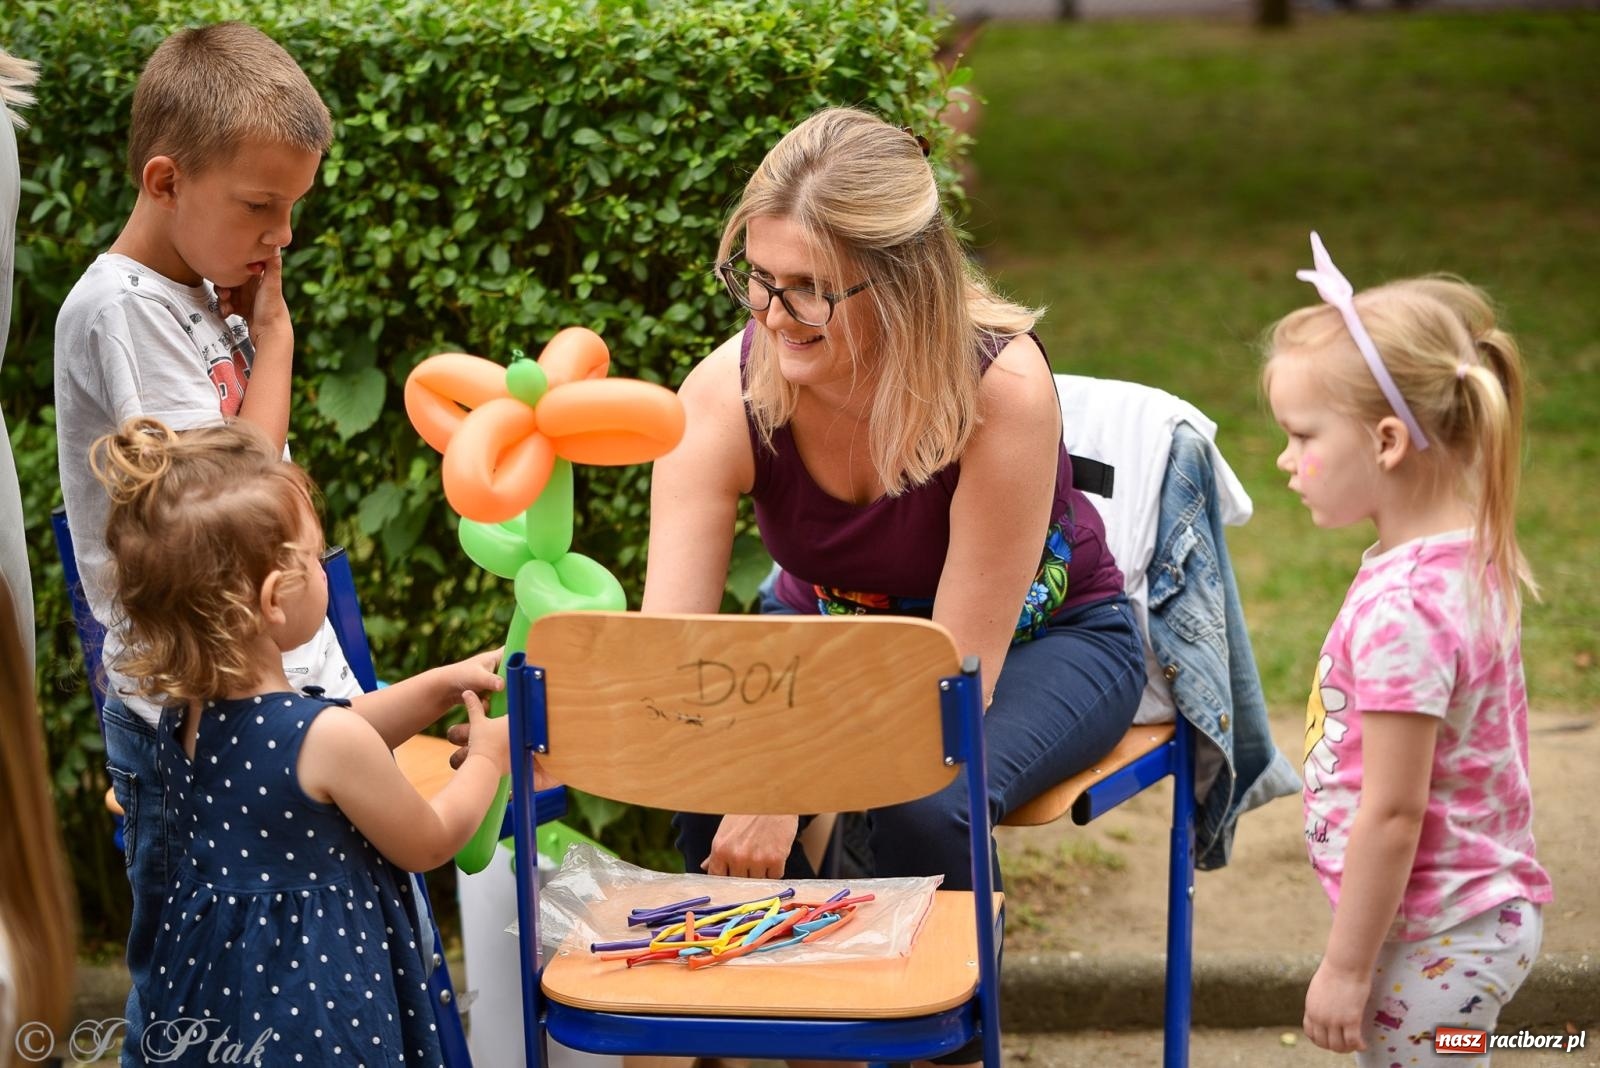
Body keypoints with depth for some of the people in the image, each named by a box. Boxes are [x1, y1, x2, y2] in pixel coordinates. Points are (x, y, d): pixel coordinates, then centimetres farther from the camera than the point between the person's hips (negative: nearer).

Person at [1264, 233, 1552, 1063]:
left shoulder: (1398, 607, -25)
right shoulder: (1475, 558, 4)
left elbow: (1393, 812, -22)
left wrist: (1344, 968, -14)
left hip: (1431, 946, -9)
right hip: (1489, 908, 9)